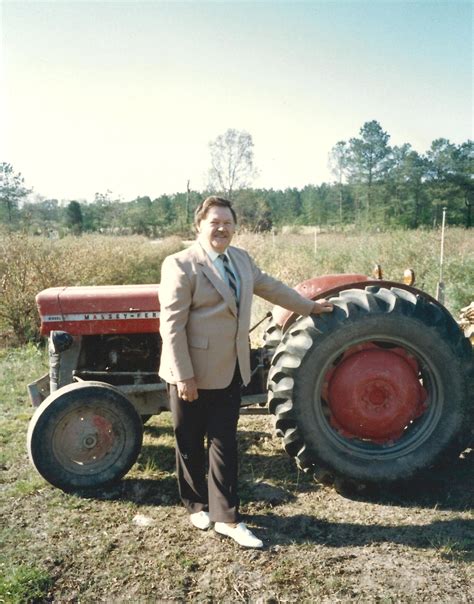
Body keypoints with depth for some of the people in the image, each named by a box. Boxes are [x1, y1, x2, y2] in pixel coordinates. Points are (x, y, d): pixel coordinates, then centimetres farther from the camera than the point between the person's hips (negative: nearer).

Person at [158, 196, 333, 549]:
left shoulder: (241, 258, 7)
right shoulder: (181, 265, -14)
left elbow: (270, 286, 21)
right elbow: (172, 325, -17)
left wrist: (309, 307, 28)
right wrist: (183, 376, -19)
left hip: (229, 371, 5)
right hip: (193, 374, -5)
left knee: (225, 444, 9)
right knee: (191, 443, 13)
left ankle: (226, 518, 20)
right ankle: (197, 505, 35)